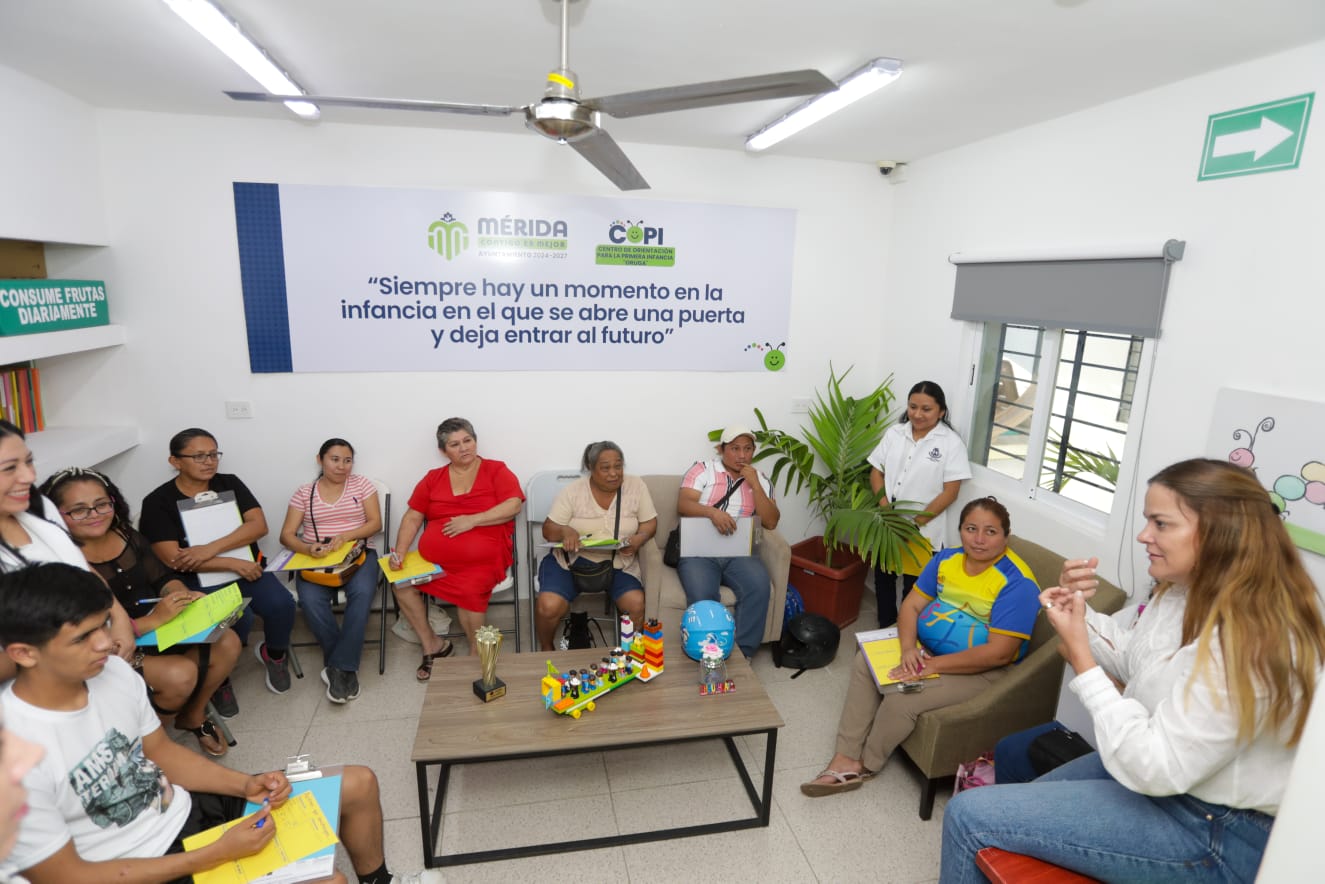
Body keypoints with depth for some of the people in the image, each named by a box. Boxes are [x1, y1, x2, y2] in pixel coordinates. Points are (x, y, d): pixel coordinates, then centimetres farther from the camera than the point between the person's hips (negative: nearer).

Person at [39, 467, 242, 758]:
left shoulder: (127, 535, 0)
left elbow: (163, 577, 6)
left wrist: (184, 596, -15)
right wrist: (152, 620, -33)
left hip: (161, 626, 7)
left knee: (228, 643, -9)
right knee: (181, 673, -27)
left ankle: (194, 715, 16)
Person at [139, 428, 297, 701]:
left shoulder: (230, 484, 4)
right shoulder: (158, 502, -5)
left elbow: (259, 525, -8)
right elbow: (173, 559, -13)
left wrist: (212, 549, -21)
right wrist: (233, 563, -19)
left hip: (245, 567, 3)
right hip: (198, 579, -3)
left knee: (281, 604, -24)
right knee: (238, 618, -32)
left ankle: (273, 654, 11)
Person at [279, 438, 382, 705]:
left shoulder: (362, 485, 7)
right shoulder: (303, 493, 9)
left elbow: (375, 522, 0)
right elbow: (287, 535, 4)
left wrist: (345, 536, -18)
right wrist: (306, 548, -19)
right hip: (315, 559, 1)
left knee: (362, 593, -33)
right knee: (310, 600, -30)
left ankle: (338, 666, -23)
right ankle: (346, 666, -18)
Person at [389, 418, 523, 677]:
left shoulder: (496, 471, 4)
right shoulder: (433, 478, 14)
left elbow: (514, 505, -9)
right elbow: (412, 518, 11)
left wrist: (472, 520, -16)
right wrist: (399, 551, -4)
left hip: (482, 560, -4)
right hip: (432, 559, 5)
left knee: (469, 589, -31)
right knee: (401, 583, -16)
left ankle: (476, 652, -3)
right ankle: (432, 644, 4)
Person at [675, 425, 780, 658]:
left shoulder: (761, 480, 15)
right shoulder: (703, 470, 6)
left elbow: (771, 522, 4)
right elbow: (683, 505, -7)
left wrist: (754, 484, -5)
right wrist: (712, 511, -26)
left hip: (739, 553, 3)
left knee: (759, 587, -28)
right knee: (703, 596, -31)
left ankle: (742, 653, -14)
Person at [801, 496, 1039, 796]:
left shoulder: (1017, 583, -21)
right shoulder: (946, 558, -1)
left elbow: (999, 653, -25)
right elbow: (911, 606, 0)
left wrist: (932, 665, -27)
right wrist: (909, 649, -21)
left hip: (981, 670, -7)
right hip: (927, 647, 7)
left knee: (901, 697, -24)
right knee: (865, 664, -8)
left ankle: (865, 764, 4)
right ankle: (846, 758, -6)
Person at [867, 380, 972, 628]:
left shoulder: (951, 443, -10)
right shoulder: (894, 433, 2)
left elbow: (950, 492, -12)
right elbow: (876, 471, 4)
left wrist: (916, 522, -16)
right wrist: (885, 507, -11)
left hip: (924, 531, -4)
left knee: (914, 587, 9)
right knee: (883, 577, 16)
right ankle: (885, 628, 35)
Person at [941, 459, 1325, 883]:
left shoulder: (1252, 645, -30)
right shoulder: (1188, 590, 0)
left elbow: (1153, 770, -28)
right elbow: (1133, 662, 13)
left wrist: (1081, 656, -27)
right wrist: (1079, 612, -4)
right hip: (1156, 759, 9)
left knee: (968, 815, -12)